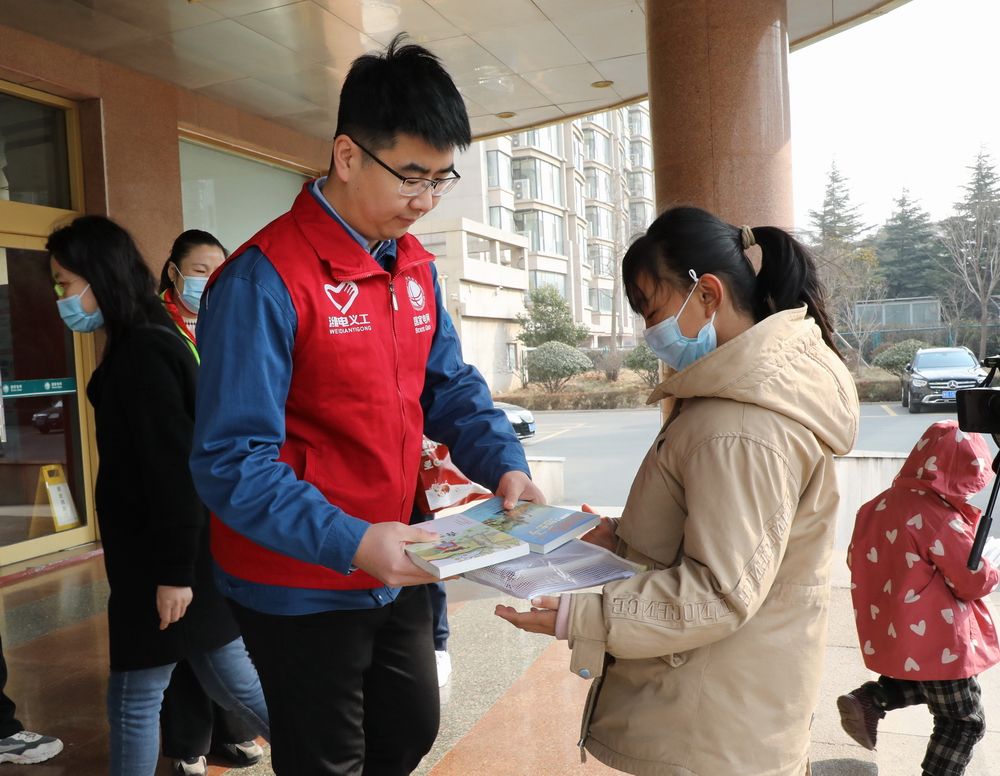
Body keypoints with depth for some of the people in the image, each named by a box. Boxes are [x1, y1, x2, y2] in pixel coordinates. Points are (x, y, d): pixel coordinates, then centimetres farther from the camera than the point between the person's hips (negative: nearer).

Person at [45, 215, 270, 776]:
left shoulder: (141, 354, -18)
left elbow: (175, 468, -22)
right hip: (186, 555, 9)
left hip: (164, 560, -9)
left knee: (133, 699, 7)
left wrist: (173, 571, -19)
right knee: (232, 680, 17)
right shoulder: (152, 342, 11)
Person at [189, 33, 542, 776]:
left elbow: (451, 386, 7)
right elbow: (231, 461, -25)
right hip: (301, 588, -7)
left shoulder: (416, 265, 3)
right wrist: (349, 543, -33)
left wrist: (504, 465, -10)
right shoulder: (265, 279, -22)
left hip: (395, 570, 7)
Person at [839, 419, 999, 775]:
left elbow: (857, 560, 13)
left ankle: (868, 700, 11)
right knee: (964, 722, 11)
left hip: (890, 634, 8)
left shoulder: (878, 505, 1)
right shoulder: (940, 518, -22)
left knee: (926, 685, 31)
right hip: (936, 640, -7)